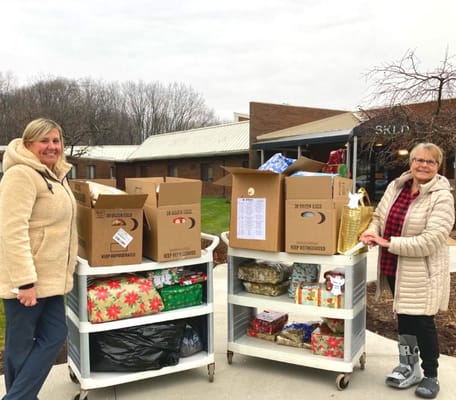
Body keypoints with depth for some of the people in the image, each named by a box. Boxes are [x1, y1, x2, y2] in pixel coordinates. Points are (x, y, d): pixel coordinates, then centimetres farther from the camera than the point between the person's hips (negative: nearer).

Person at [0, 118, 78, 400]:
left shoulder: (55, 175, 14)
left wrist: (63, 273, 22)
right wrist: (25, 281, -27)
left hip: (49, 276, 9)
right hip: (25, 278, -9)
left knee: (54, 336, 11)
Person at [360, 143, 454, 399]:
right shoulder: (396, 186, 3)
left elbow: (431, 240, -25)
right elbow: (379, 216, 12)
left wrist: (388, 243, -25)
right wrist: (372, 232, -11)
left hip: (422, 272, -6)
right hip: (395, 268, 6)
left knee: (422, 322, 4)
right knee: (404, 318, 18)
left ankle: (431, 376, 25)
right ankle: (409, 367, 37)